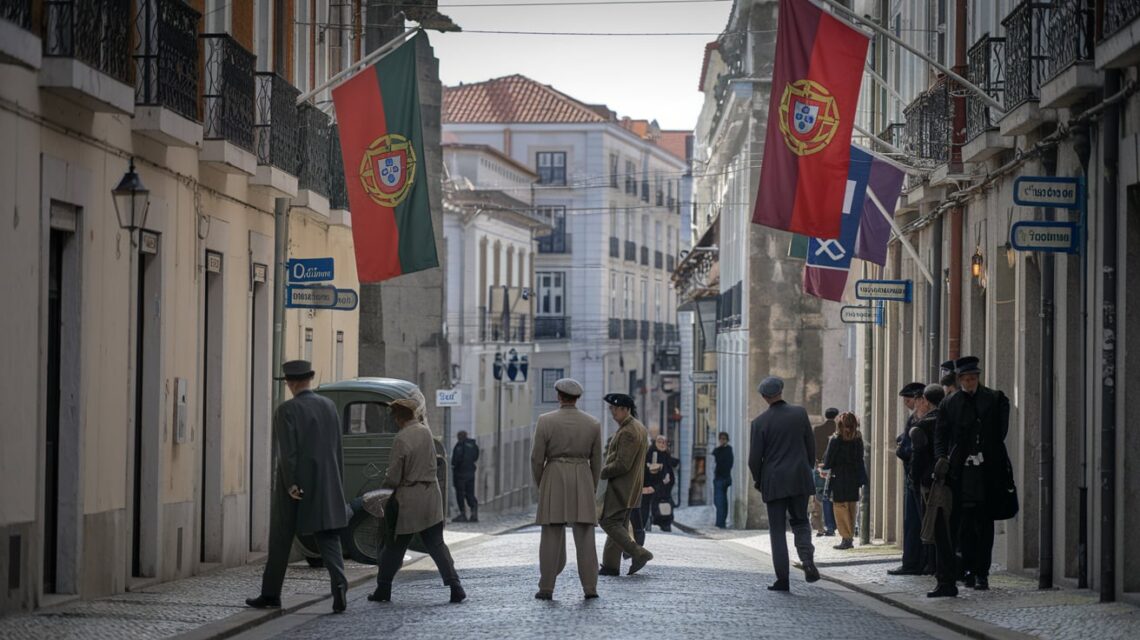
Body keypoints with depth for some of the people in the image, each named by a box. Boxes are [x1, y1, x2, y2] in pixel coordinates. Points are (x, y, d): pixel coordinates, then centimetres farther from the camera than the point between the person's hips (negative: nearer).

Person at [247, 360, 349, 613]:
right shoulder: (329, 406, 7)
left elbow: (286, 451, -17)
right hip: (327, 486, 4)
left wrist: (291, 485, -16)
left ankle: (270, 594, 16)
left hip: (296, 487, -4)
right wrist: (334, 483, 15)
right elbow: (337, 448, 10)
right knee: (328, 539, 3)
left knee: (280, 542, 8)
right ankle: (339, 585, -17)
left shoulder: (287, 410, -10)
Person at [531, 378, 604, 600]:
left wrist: (540, 486, 11)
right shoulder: (593, 424, 3)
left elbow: (537, 458, -3)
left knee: (552, 535, 1)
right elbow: (596, 461, 8)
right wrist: (591, 489, 19)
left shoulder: (545, 421, -5)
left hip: (554, 480, -2)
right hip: (582, 481, 2)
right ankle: (589, 588, -1)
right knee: (584, 536, 3)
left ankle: (547, 588, 0)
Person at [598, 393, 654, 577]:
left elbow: (622, 464, -24)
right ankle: (610, 565, 13)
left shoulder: (628, 432, -21)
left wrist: (601, 473, -13)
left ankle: (638, 553, -12)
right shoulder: (639, 427, 12)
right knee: (619, 524, 11)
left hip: (620, 486, -10)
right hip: (631, 486, 10)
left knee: (609, 522, -7)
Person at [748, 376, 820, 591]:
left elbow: (755, 458, -7)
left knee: (777, 529, 5)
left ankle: (782, 579, 1)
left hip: (773, 482, -2)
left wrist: (758, 481, 10)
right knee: (800, 521, 18)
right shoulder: (799, 413, -1)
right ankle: (807, 556, -9)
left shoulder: (760, 422, -7)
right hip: (800, 479, 2)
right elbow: (811, 446, 4)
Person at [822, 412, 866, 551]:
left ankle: (846, 537, -4)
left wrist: (826, 469, 10)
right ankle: (850, 537, 16)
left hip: (839, 478, -5)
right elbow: (860, 459, 6)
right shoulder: (858, 440, 0)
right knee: (851, 509, 13)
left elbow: (828, 461, -10)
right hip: (854, 479, 5)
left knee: (841, 508, 1)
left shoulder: (835, 440, -13)